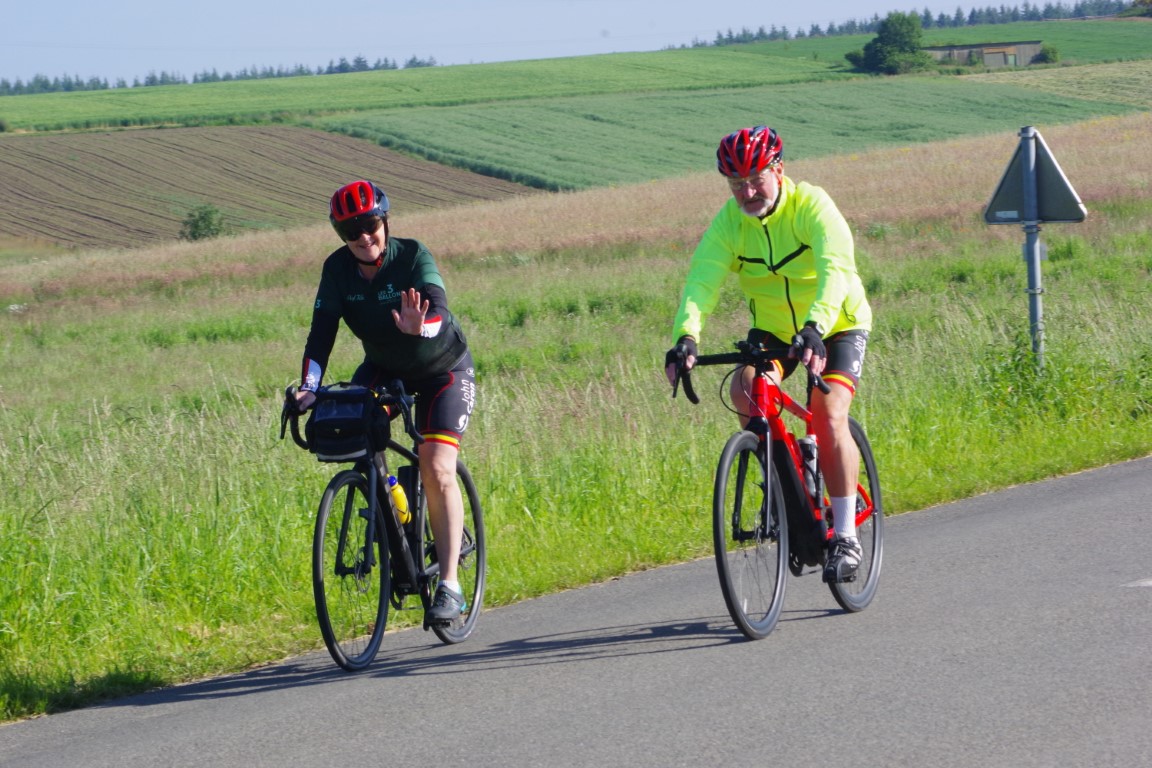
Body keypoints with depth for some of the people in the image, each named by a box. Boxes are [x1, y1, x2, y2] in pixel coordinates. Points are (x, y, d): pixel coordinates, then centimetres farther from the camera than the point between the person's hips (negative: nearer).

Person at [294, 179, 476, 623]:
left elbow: (437, 309, -39)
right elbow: (322, 330, -21)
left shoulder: (412, 256, -24)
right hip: (384, 367, 4)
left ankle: (449, 585, -17)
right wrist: (309, 387, -37)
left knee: (436, 470, -19)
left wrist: (421, 328, -63)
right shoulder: (338, 269, -14)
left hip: (442, 368, -4)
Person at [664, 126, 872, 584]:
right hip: (773, 328, 4)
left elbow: (834, 271, -40)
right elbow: (702, 280, -27)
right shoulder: (729, 221, -14)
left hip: (838, 326, -4)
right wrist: (686, 336, -47)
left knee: (828, 414, -24)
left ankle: (845, 535, -14)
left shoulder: (812, 206, -25)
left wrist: (815, 328, -57)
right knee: (745, 391, -25)